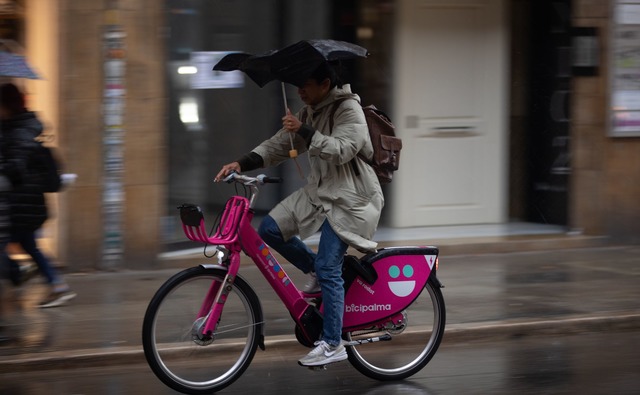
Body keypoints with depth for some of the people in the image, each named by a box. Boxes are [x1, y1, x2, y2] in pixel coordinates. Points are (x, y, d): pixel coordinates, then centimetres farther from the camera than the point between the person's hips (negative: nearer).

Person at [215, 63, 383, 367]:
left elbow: (341, 150, -26)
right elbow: (279, 145, 8)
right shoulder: (310, 112, 11)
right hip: (318, 193, 8)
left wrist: (304, 132, -34)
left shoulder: (349, 110, -13)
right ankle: (315, 271, 13)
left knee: (328, 269, -14)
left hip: (347, 199, -8)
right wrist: (242, 163, -4)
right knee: (270, 230, -8)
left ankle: (333, 345, -6)